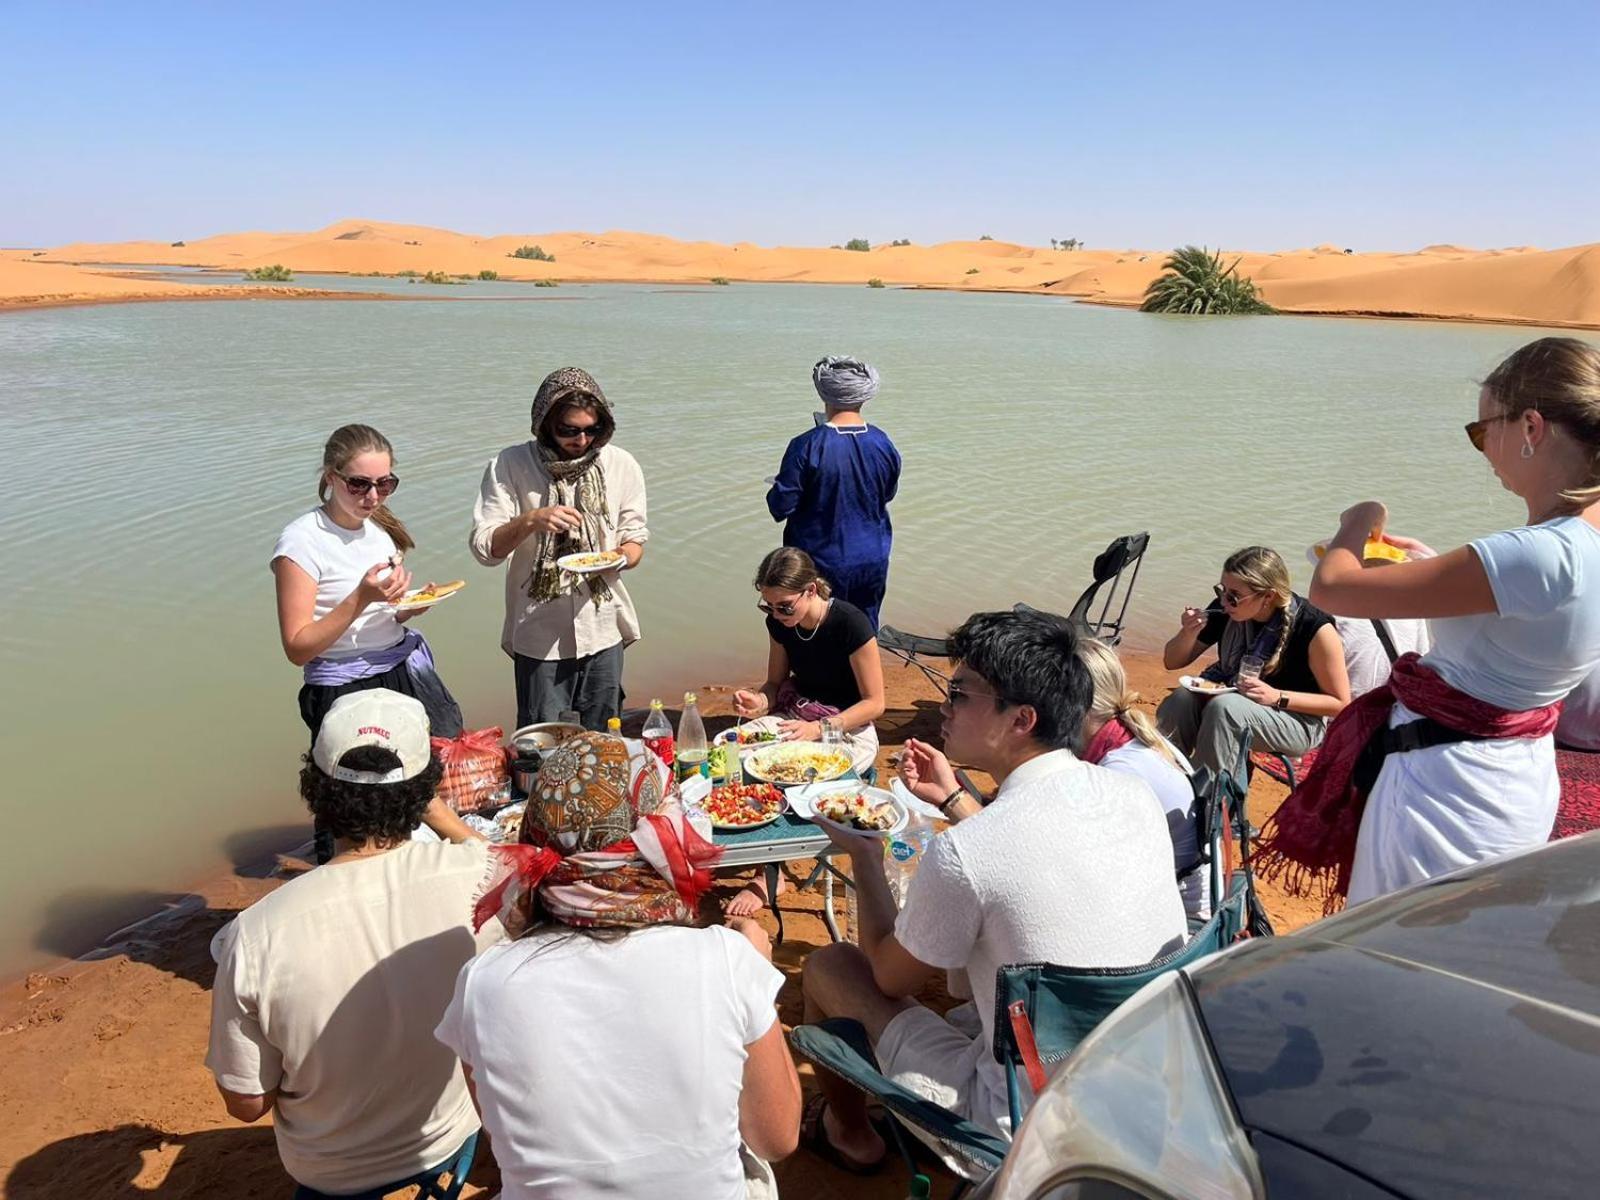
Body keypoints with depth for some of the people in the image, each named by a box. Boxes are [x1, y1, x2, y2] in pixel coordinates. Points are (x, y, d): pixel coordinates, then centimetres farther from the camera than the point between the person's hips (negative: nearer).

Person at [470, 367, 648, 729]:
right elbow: (484, 548, -8)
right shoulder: (511, 466, -6)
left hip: (604, 630, 2)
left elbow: (635, 538, 6)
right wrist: (530, 521, -24)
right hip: (539, 635, -2)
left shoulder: (621, 465, 0)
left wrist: (621, 558, -16)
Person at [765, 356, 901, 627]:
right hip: (872, 562, 4)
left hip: (821, 562, -3)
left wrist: (774, 492, 6)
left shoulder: (807, 447, -20)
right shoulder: (883, 444, -7)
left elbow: (781, 506, -15)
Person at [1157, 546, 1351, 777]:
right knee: (1180, 701, -27)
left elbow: (1341, 703, -11)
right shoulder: (1224, 611, -9)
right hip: (1231, 699, 4)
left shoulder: (1314, 627, -21)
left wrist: (1277, 697, -24)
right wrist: (1188, 633, -19)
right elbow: (1172, 662, 2)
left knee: (1223, 707, -33)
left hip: (1299, 719, -4)